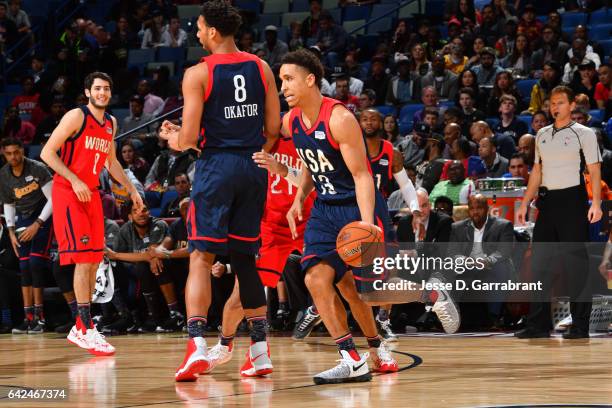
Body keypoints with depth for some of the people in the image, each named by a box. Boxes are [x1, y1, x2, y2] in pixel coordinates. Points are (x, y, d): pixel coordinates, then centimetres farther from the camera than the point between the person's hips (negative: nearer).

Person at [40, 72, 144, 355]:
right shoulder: (77, 117, -11)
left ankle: (79, 328, 14)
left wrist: (131, 189, 20)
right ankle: (87, 330, -14)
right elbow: (47, 153, -15)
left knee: (94, 261, 6)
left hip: (91, 193, 8)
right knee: (84, 258, -14)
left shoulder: (111, 123, 12)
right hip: (67, 192, -8)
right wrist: (74, 180, -22)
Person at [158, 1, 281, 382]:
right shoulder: (261, 68, 7)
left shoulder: (198, 74, -7)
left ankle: (197, 345, -21)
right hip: (253, 167, 5)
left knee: (201, 257, -5)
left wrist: (171, 136, 13)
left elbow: (188, 139, -9)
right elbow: (274, 129, 7)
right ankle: (260, 350, 13)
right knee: (245, 258, 13)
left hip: (217, 165, -5)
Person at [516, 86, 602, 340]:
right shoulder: (542, 135, 16)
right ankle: (538, 325, 7)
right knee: (540, 262, 3)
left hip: (572, 200, -6)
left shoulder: (584, 134, -1)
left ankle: (580, 325, -1)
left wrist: (596, 203, -18)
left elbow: (594, 170, -7)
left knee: (576, 262, -4)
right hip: (547, 202, 6)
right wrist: (525, 203, 15)